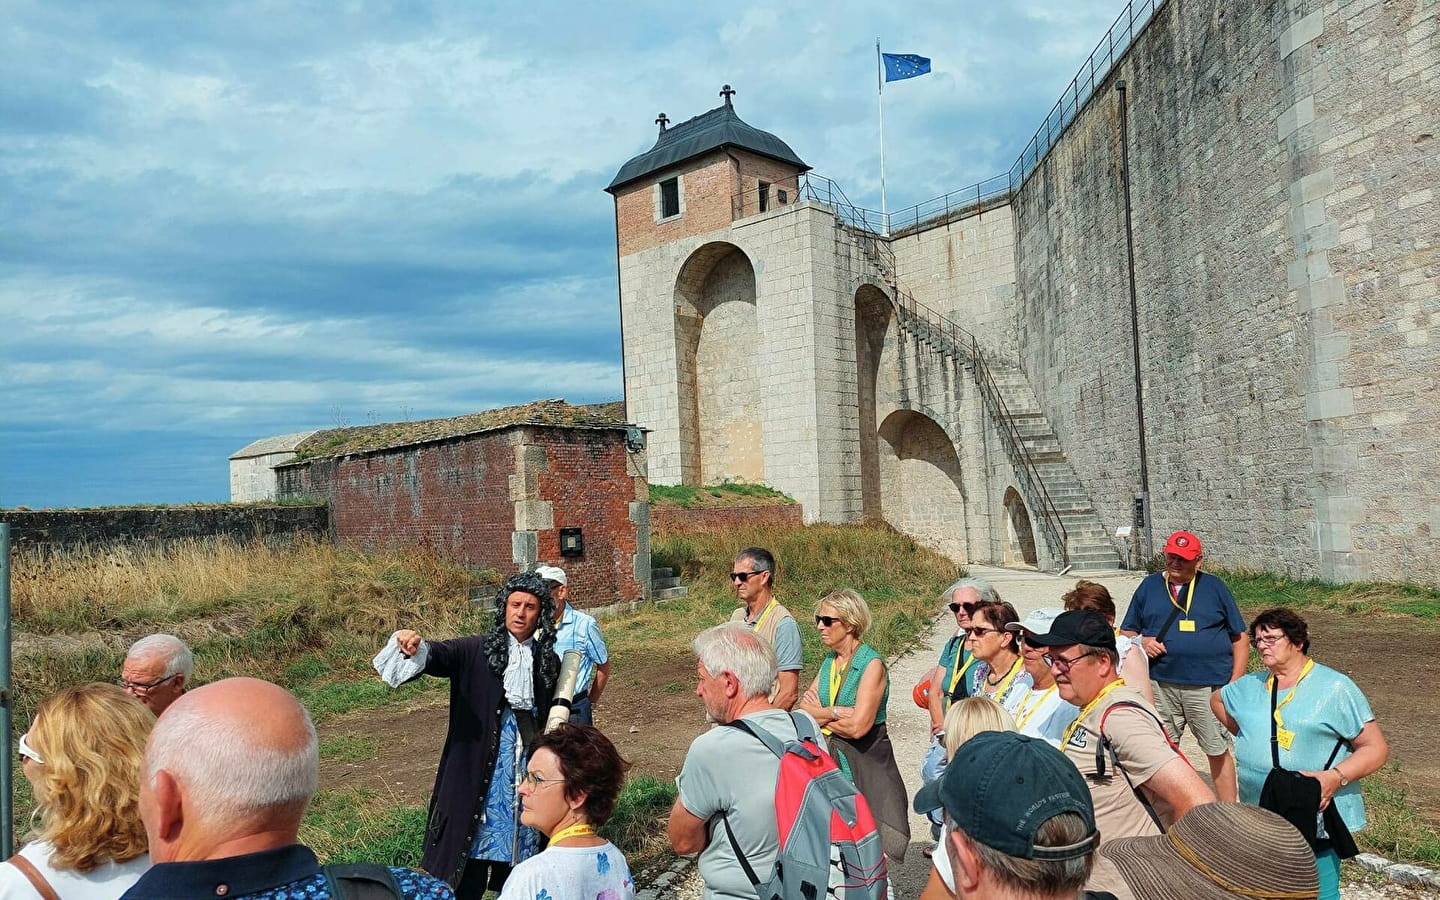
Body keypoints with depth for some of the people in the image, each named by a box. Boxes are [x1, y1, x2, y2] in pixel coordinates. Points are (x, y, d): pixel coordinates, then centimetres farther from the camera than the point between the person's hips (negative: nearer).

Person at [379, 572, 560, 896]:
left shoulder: (548, 660, 5)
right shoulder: (476, 651, -4)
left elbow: (552, 717, 9)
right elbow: (439, 654, -21)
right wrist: (415, 647, -43)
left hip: (529, 760, 3)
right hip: (481, 769, -3)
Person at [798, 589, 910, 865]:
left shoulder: (872, 665, -15)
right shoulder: (829, 661, 7)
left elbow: (857, 727, -23)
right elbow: (804, 709, -1)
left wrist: (820, 714, -8)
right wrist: (837, 712, -17)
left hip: (864, 762, -6)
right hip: (830, 758, 6)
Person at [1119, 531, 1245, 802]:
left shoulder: (1215, 587, 7)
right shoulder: (1149, 586, 10)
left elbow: (1239, 638, 7)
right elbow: (1126, 632, 15)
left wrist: (1235, 683, -2)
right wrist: (1141, 642, -8)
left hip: (1209, 686, -2)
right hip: (1160, 685, 2)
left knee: (1218, 752, 4)